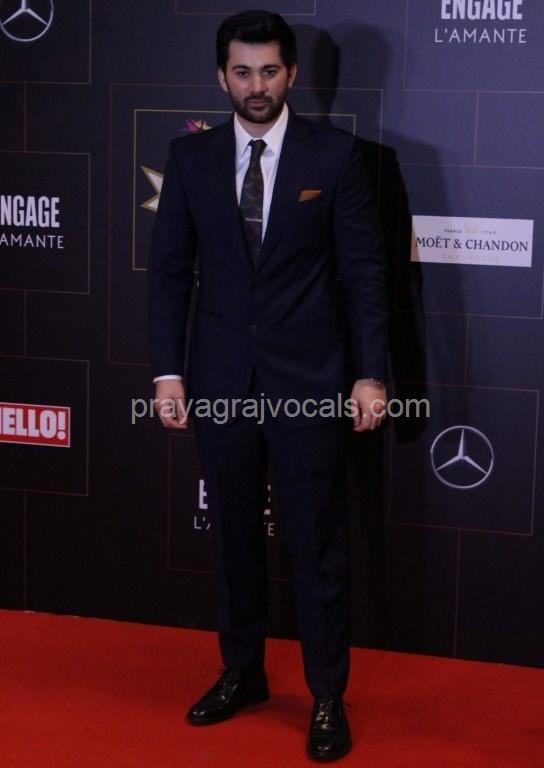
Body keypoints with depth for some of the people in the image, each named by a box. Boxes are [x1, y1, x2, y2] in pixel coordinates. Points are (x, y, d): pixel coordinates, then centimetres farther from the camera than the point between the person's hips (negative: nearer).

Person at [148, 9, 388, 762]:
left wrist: (370, 373, -7)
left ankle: (327, 697, 18)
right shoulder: (191, 155, 3)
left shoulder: (336, 153, -3)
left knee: (317, 543, 4)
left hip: (309, 377, -2)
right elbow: (170, 269, 5)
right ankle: (242, 672, 31)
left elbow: (364, 270, -3)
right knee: (235, 535, 14)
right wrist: (168, 372, -1)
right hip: (220, 378, 3)